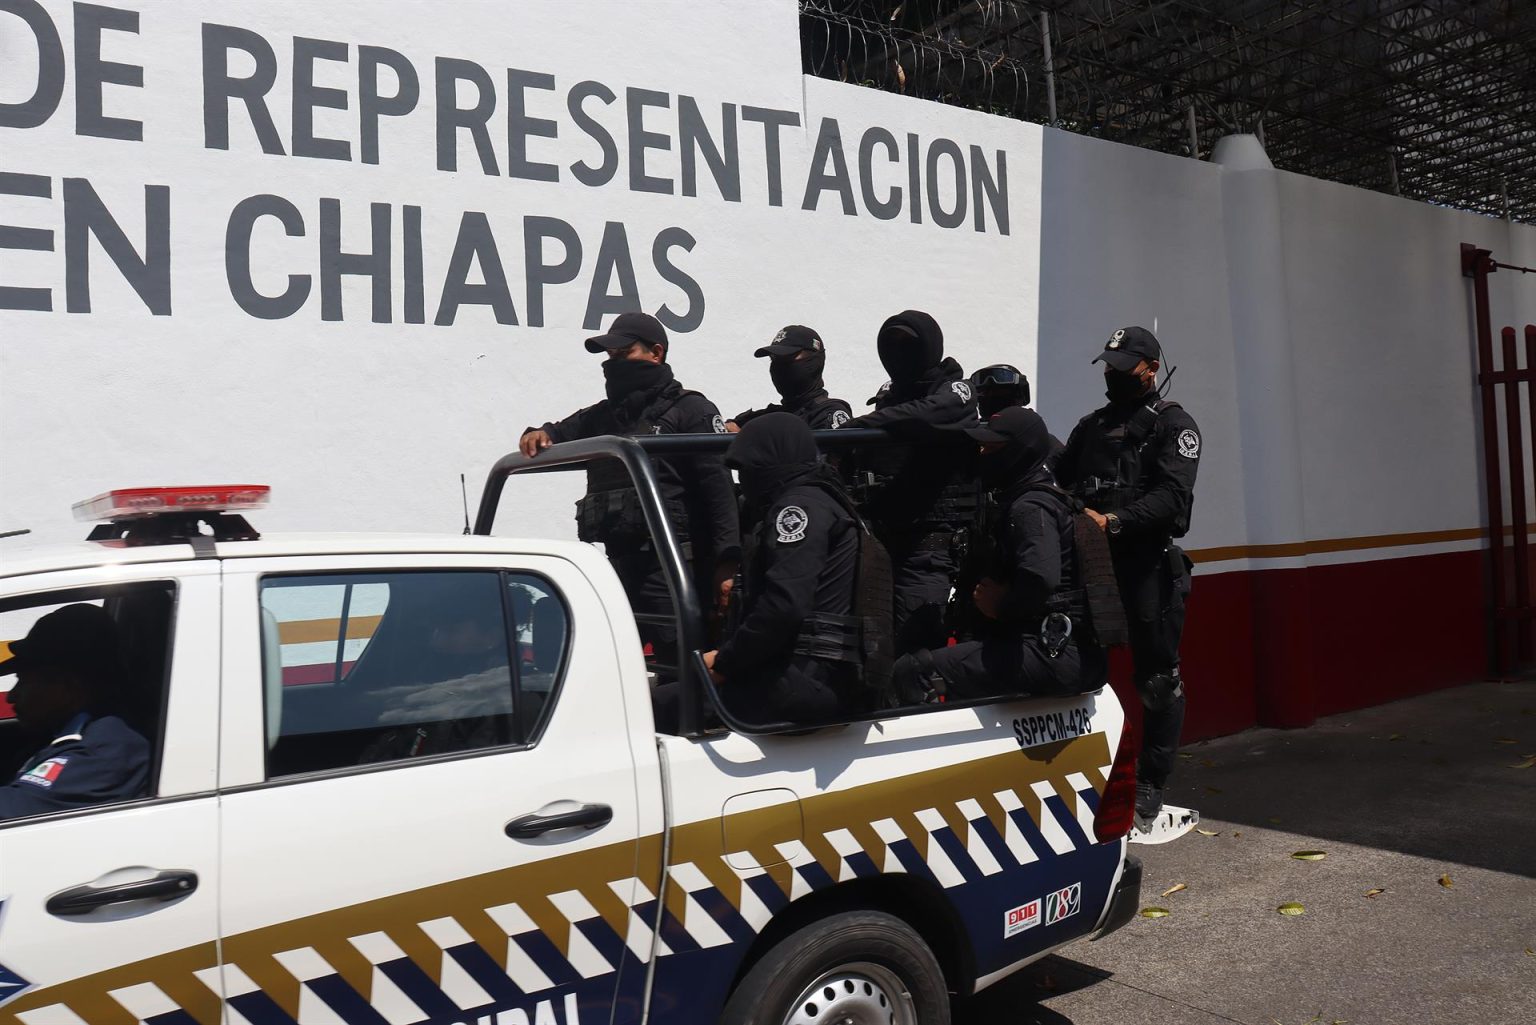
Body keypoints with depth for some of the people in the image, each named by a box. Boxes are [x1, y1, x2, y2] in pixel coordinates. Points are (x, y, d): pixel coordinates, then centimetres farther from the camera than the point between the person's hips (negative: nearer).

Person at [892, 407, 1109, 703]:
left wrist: (999, 607, -12)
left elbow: (1041, 578, -30)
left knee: (914, 672, -21)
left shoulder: (1030, 506, -13)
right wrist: (993, 593, 1)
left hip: (1054, 654, -11)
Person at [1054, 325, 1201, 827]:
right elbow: (1058, 478, 16)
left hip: (1148, 564, -5)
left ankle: (1150, 786, 6)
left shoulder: (1173, 424, 3)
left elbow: (1172, 495, -12)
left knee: (1157, 678, -1)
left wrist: (1114, 520, -26)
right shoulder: (1090, 425, 24)